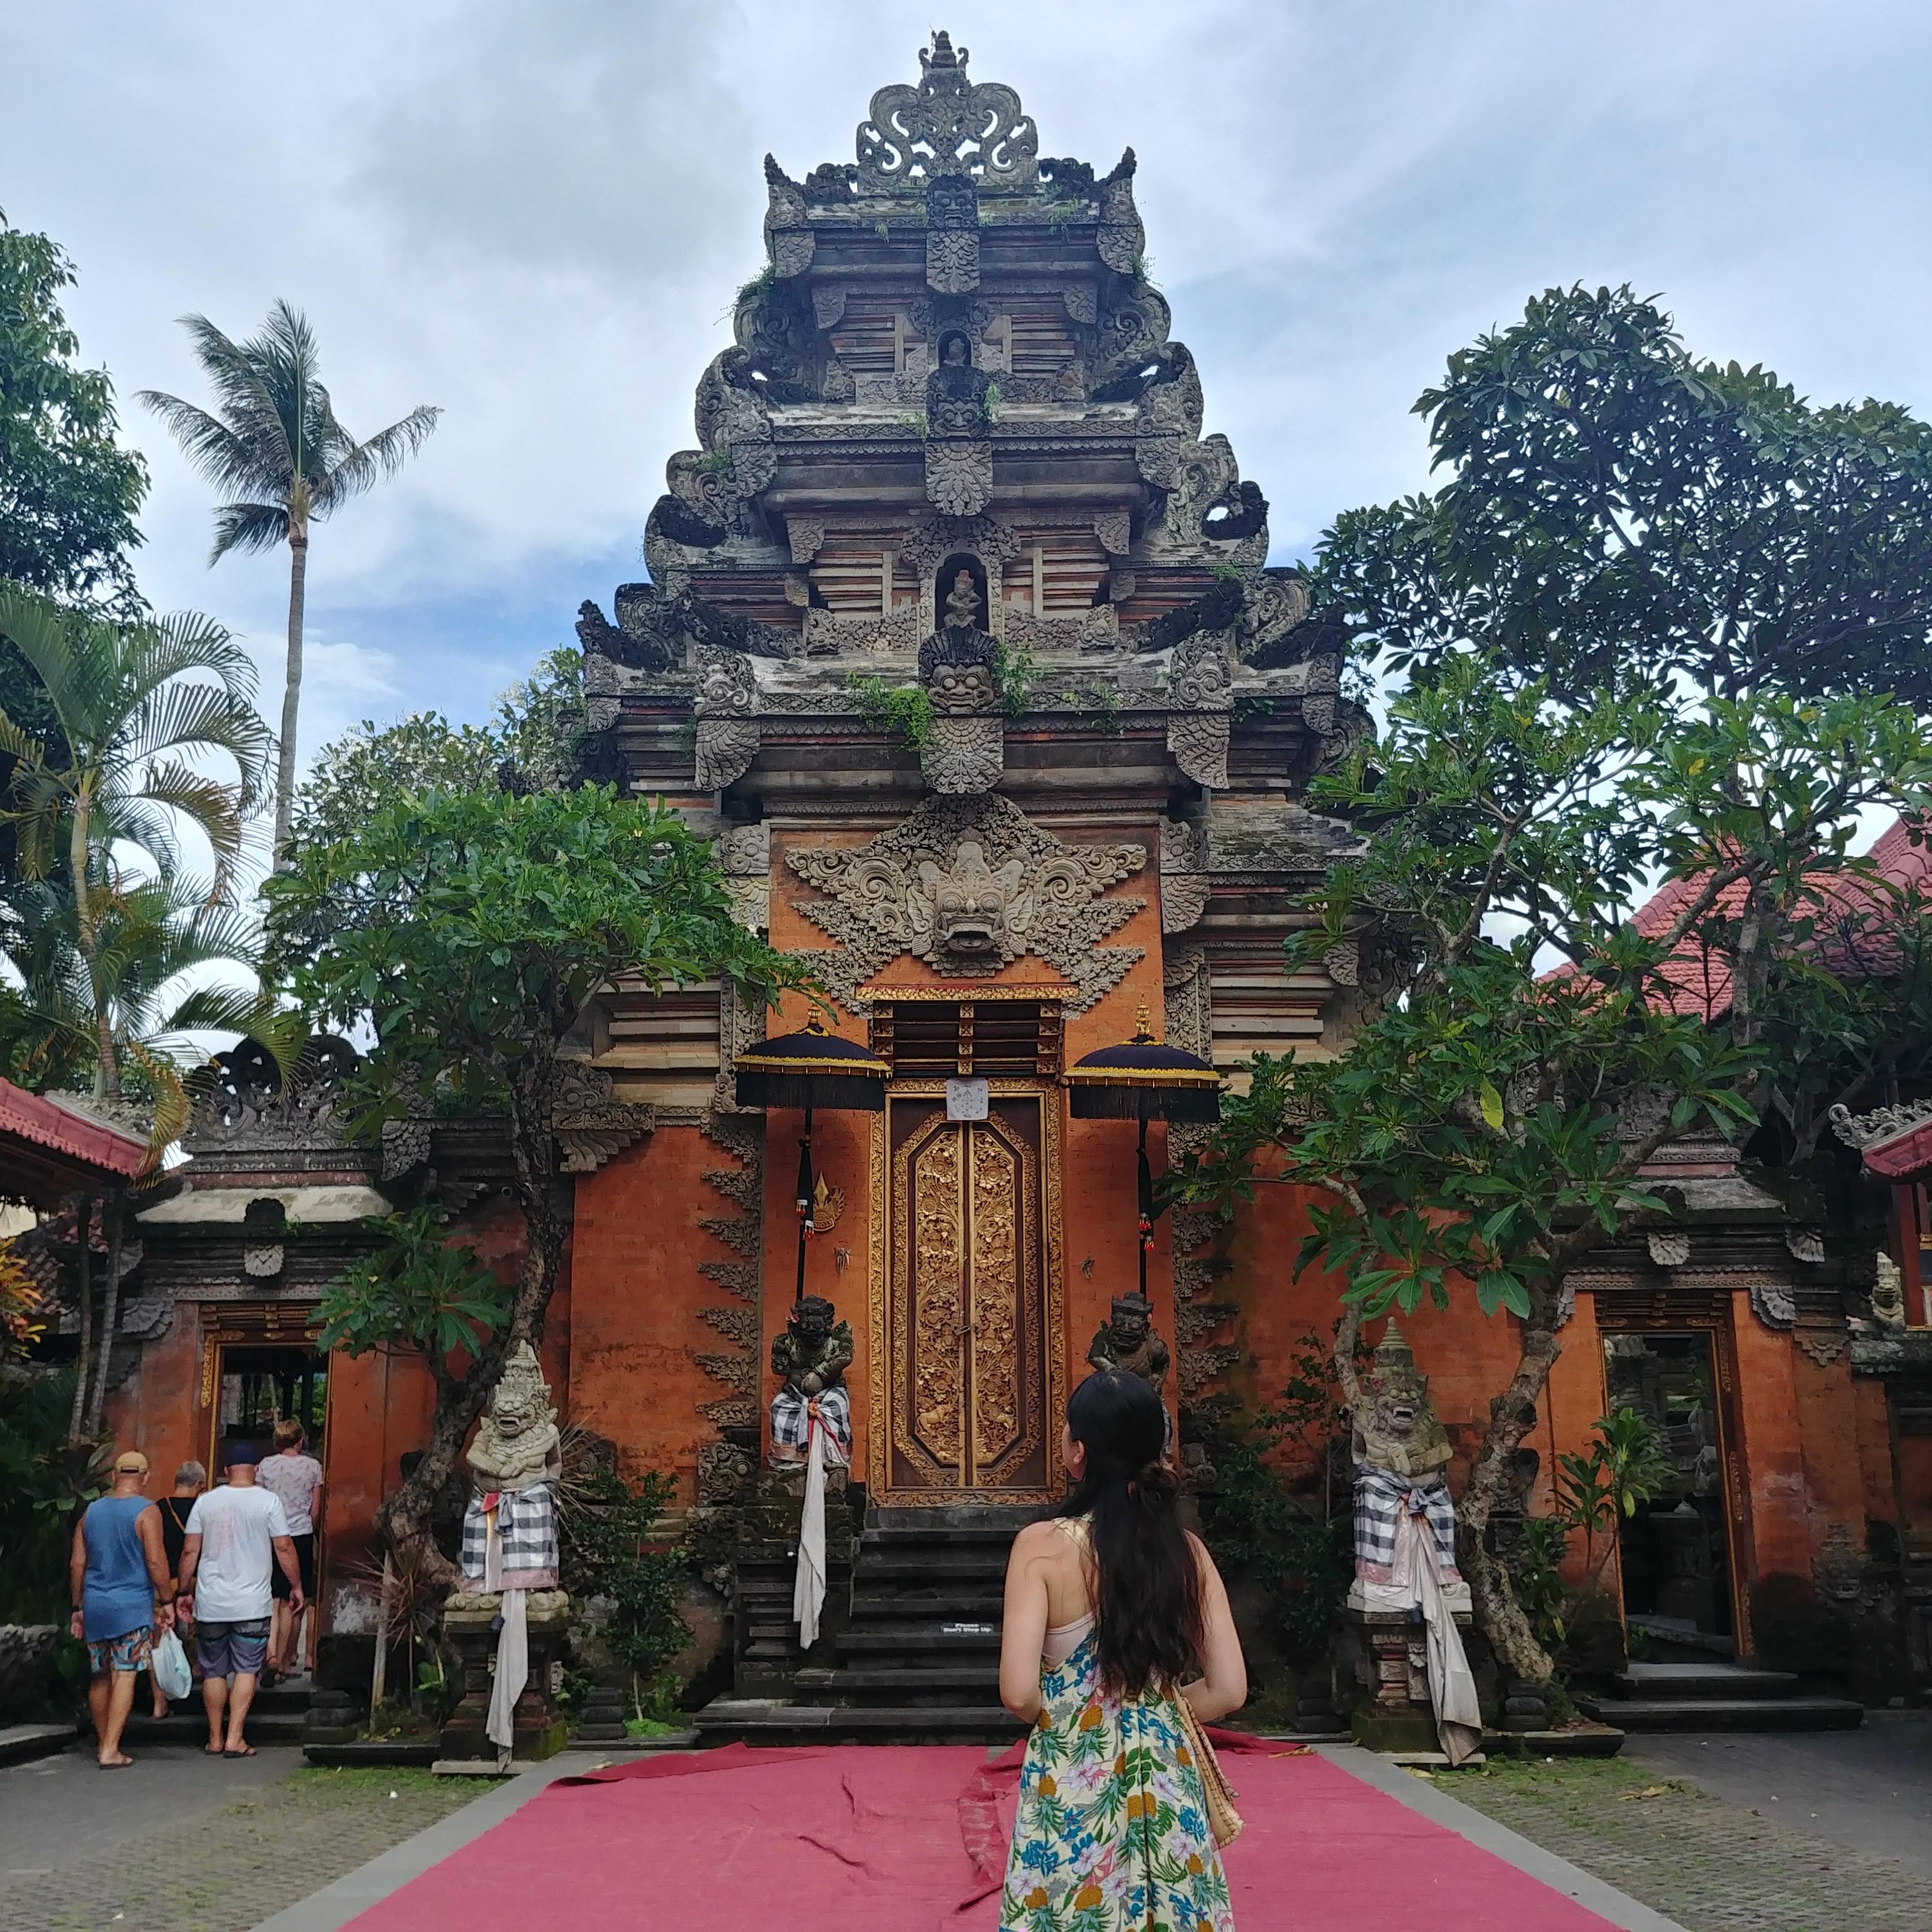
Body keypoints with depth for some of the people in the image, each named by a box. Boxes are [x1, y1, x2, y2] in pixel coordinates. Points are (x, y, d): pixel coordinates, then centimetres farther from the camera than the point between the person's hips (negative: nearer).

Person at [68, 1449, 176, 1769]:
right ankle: (111, 1751, -9)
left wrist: (78, 1607, 18)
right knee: (125, 1676, -4)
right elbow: (156, 1561, -14)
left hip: (95, 1605, 5)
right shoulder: (146, 1511, -8)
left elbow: (77, 1564, 10)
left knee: (100, 1676, 15)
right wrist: (167, 1601, -4)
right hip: (132, 1605, -5)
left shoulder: (91, 1511, 9)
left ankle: (103, 1744, 27)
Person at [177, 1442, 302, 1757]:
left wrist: (185, 1592, 15)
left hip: (210, 1604, 3)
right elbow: (284, 1548, -2)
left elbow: (190, 1551, 4)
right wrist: (296, 1586, 9)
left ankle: (215, 1739, 19)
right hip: (251, 1604, -3)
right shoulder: (268, 1500, -4)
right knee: (247, 1669, 3)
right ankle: (234, 1739, -4)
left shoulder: (205, 1501, 3)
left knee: (214, 1672, 12)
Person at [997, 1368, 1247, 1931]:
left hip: (1073, 1787, -3)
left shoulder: (1042, 1545, -14)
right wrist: (1152, 1716, 10)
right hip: (1167, 1783, 4)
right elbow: (1229, 1690, -3)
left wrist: (1058, 1716, 2)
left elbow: (1018, 1693, -19)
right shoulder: (1187, 1548, -3)